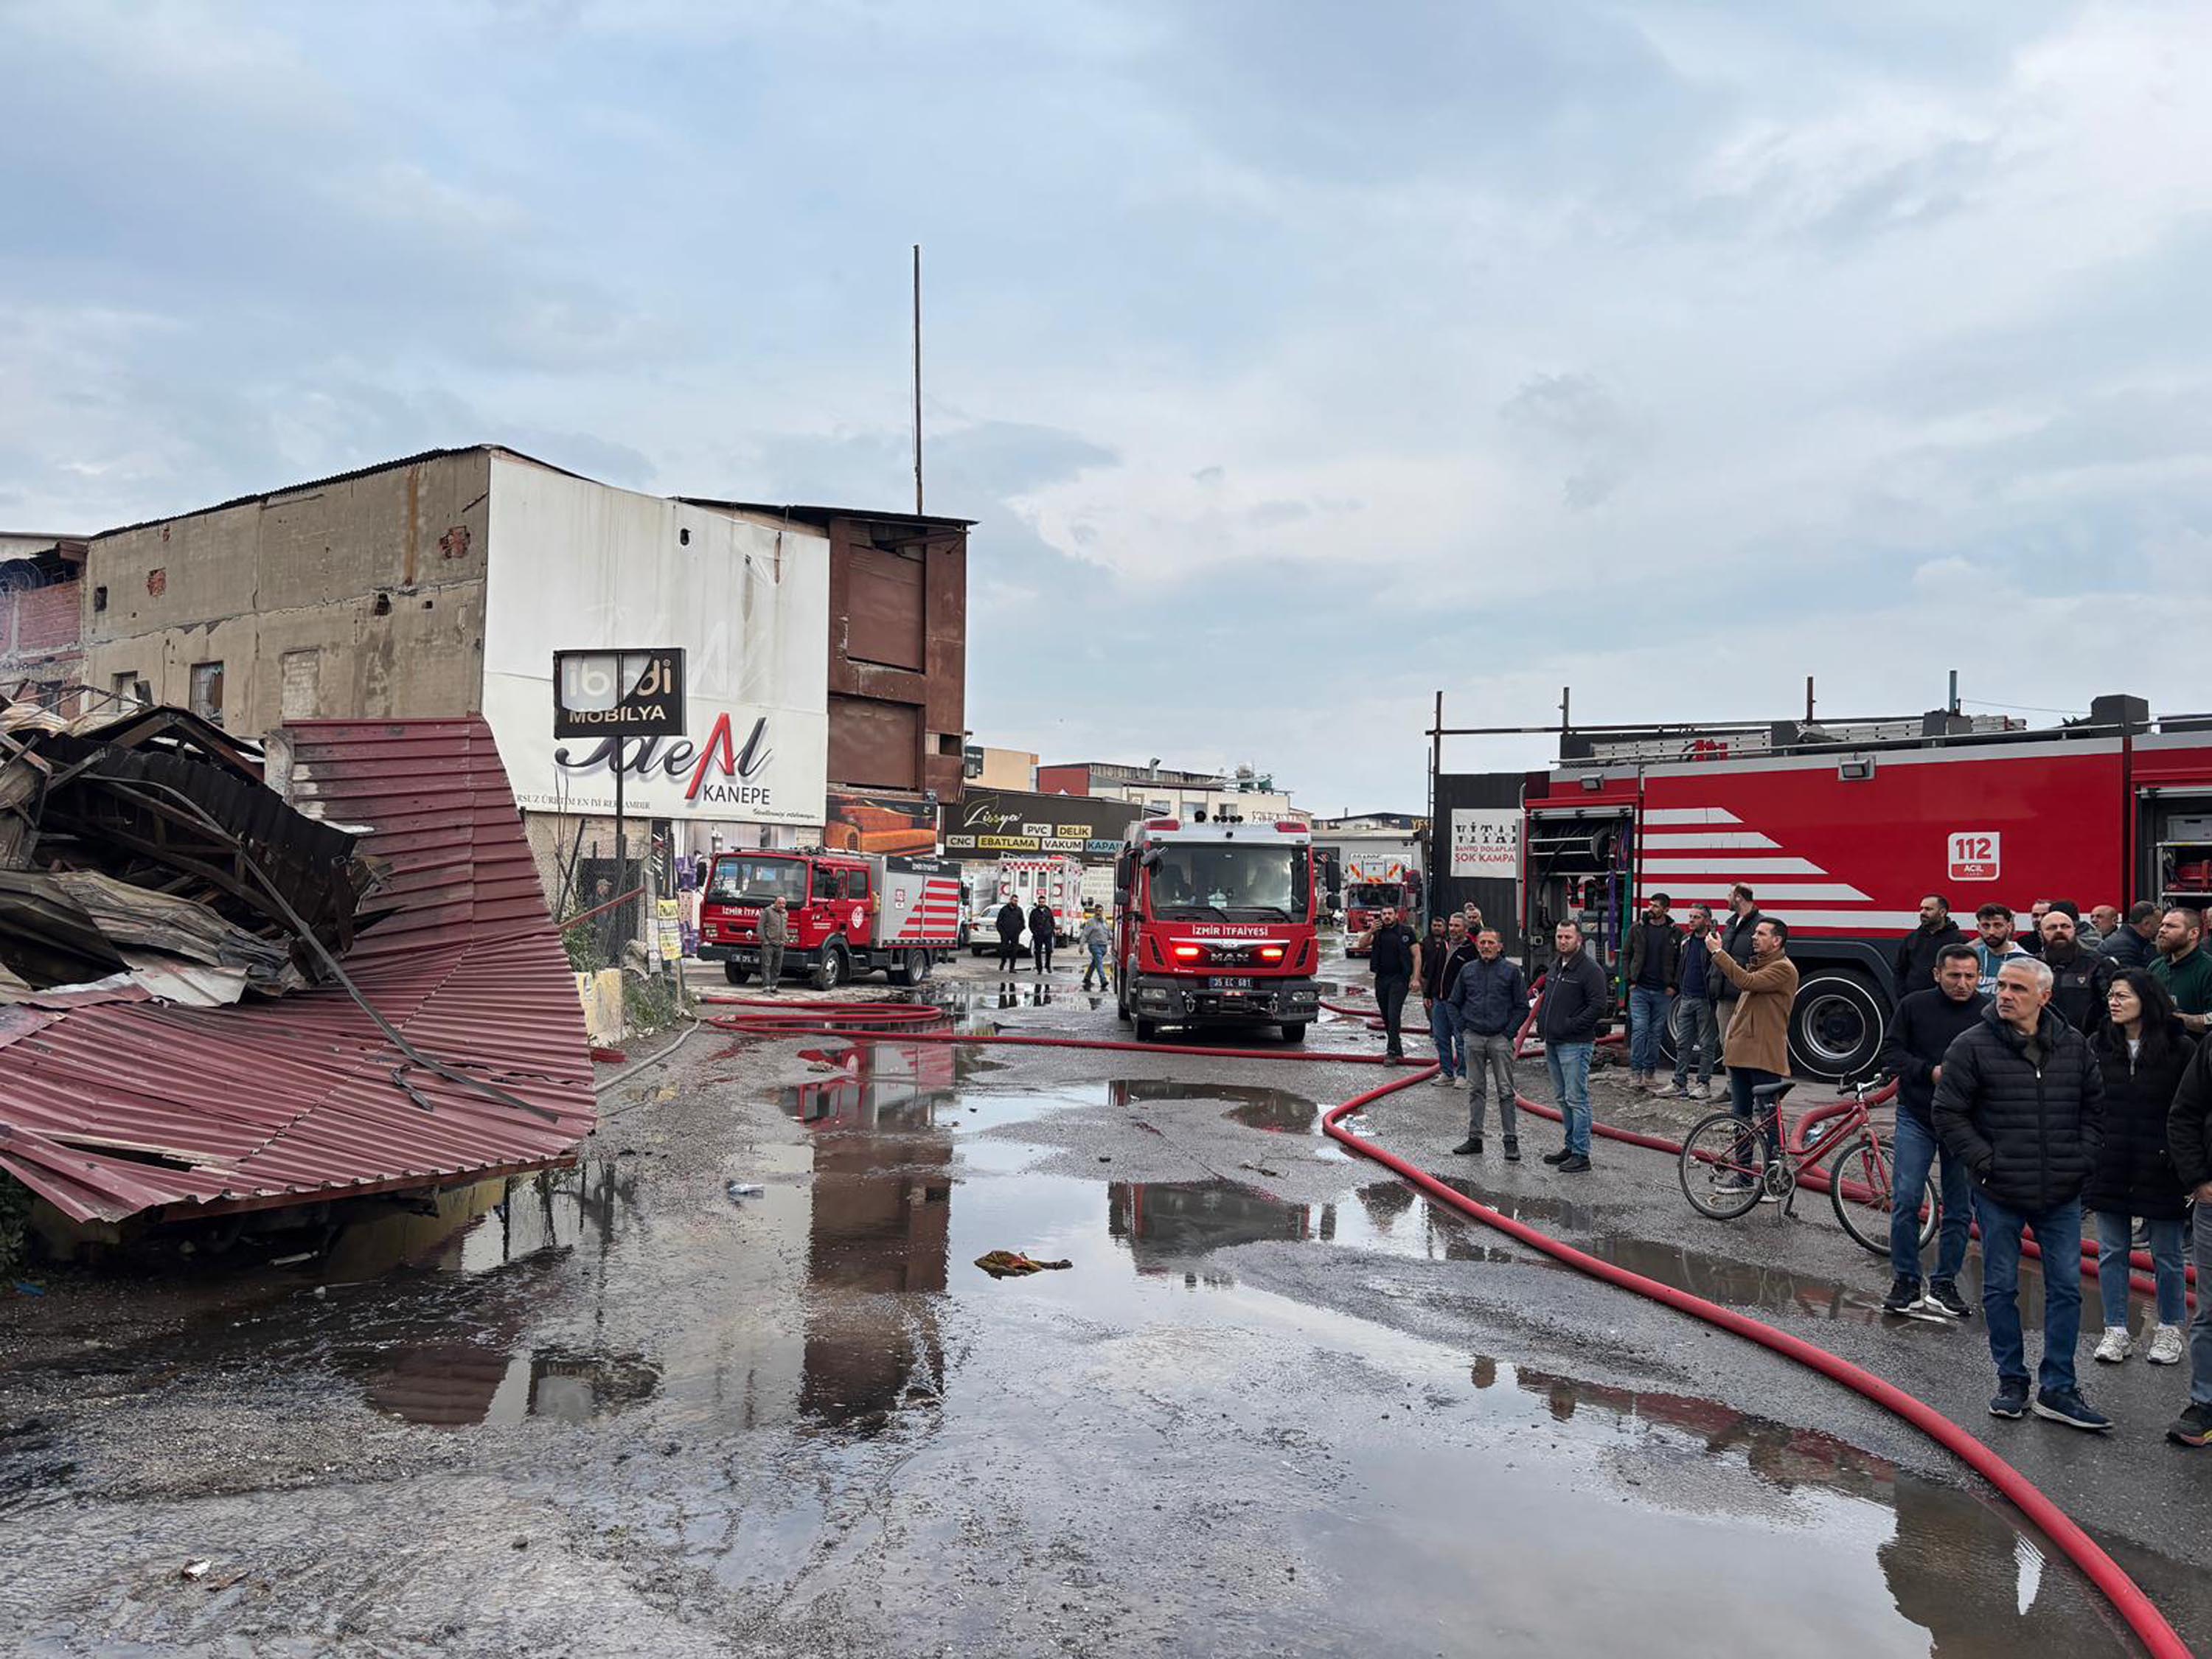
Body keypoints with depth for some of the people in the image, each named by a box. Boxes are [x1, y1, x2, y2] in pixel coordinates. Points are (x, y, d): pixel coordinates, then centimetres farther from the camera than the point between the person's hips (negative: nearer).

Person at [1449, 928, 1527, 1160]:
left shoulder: (1511, 971, -1)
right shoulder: (1468, 970, 7)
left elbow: (1522, 1006, 1)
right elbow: (1454, 1003, 15)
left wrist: (1509, 1032, -6)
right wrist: (1463, 1029, 6)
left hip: (1500, 1039, -3)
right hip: (1473, 1038, 3)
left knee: (1505, 1091, 0)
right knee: (1474, 1089, 8)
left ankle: (1510, 1141, 5)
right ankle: (1474, 1138, 15)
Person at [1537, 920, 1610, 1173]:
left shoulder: (1590, 969, -12)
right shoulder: (1554, 966, 15)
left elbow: (1598, 1006, -19)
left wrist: (1571, 1026, -19)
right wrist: (1541, 1022, 12)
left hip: (1575, 1045, -9)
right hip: (1552, 1043, 9)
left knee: (1576, 1099, -6)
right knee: (1562, 1098, 15)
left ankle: (1581, 1154, -2)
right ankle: (1571, 1146, 25)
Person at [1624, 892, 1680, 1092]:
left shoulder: (1675, 933, 3)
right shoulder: (1637, 929, 5)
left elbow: (1680, 961, 6)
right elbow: (1627, 956, 9)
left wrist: (1673, 985, -3)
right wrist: (1630, 981, 0)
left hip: (1663, 992, 0)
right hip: (1640, 989, 0)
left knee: (1656, 1032, 7)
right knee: (1639, 1029, -7)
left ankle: (1650, 1072, 16)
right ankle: (1635, 1072, -3)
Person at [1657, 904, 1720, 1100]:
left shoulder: (1713, 942, -9)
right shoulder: (1686, 942, 13)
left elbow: (1717, 972, -12)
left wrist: (1713, 996, -18)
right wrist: (1678, 990, 16)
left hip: (1704, 1001, -7)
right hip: (1686, 999, 7)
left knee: (1706, 1044, 3)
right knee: (1682, 1044, 7)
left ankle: (1704, 1084, 9)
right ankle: (1679, 1084, 11)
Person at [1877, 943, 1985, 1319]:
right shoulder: (1915, 1006, -2)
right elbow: (1891, 1053, 0)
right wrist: (1930, 1072, -15)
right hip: (1917, 1118, -1)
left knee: (1960, 1210, 7)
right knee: (1905, 1200, -5)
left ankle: (1945, 1285, 21)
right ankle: (1905, 1281, 7)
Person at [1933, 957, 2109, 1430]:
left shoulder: (2074, 1045, 4)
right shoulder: (1973, 1045, -7)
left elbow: (2094, 1108, 13)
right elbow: (1948, 1114, -6)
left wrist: (2082, 1161, 3)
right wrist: (1985, 1162, -11)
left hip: (2061, 1195, 3)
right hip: (2000, 1195, -3)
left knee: (2066, 1289, 6)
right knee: (2001, 1289, 7)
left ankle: (2058, 1389, 15)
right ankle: (2012, 1381, 21)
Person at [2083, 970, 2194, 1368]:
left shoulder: (2180, 1049, -6)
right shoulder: (2097, 1045, 3)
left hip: (2161, 1169, -3)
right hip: (2108, 1167, 3)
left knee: (2166, 1254, 10)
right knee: (2111, 1252, 8)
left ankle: (2169, 1330, 26)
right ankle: (2116, 1332, 17)